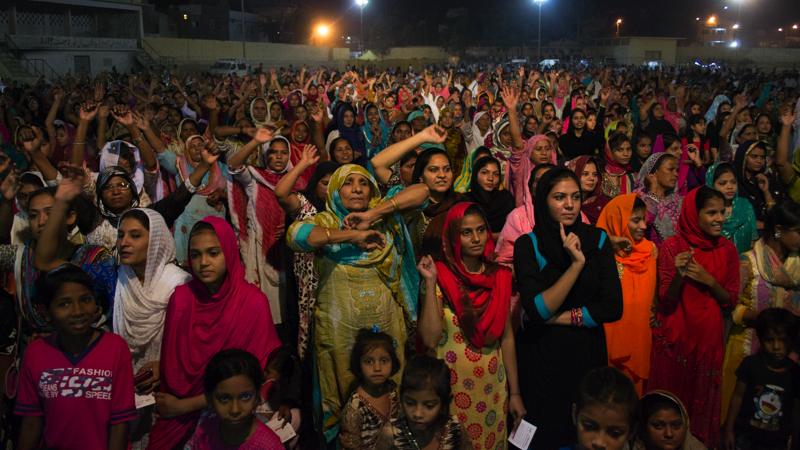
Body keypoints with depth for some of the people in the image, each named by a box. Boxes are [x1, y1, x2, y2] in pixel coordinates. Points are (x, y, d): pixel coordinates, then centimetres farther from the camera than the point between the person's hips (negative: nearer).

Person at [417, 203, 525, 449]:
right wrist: (430, 283, -24)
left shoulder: (499, 276, 1)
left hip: (493, 388, 3)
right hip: (453, 388, -3)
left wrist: (515, 393, 6)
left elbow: (507, 337, 5)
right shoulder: (441, 276, -11)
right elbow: (430, 339, -19)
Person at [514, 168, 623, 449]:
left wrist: (557, 317, -13)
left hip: (588, 355, 2)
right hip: (541, 359, -2)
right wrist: (576, 263, -24)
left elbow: (614, 307, -9)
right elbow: (537, 311, -21)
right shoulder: (528, 245, -9)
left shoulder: (598, 240, -2)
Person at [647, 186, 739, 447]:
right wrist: (679, 276, -29)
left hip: (708, 337, 3)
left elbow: (731, 302, 1)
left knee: (703, 400, 13)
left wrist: (709, 281, -16)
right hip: (675, 336, -2)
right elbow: (665, 302, -10)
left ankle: (701, 442, 33)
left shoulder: (727, 250, 1)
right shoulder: (672, 246, -9)